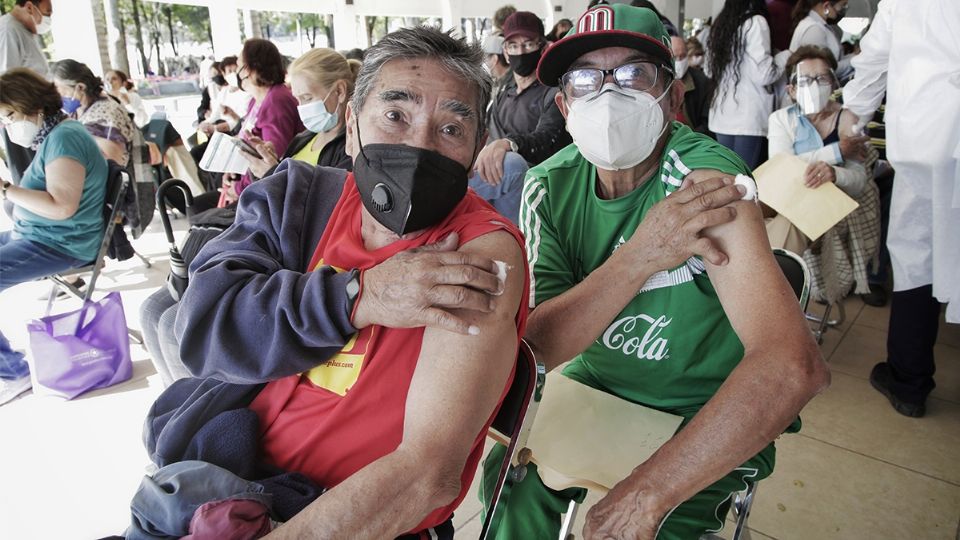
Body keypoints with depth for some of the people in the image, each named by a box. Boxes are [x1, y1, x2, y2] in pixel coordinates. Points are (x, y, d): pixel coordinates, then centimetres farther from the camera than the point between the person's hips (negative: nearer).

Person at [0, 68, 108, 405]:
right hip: (36, 235, 11)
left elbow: (62, 206, -27)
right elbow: (44, 196, 16)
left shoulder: (64, 137, -18)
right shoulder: (52, 135, 14)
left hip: (59, 244, -11)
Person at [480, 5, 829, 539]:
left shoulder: (702, 175, -25)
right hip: (596, 385, 4)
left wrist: (646, 494, -35)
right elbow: (543, 346, -19)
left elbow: (794, 364, -37)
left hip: (708, 417, -3)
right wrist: (641, 255, -34)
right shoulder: (549, 185, -11)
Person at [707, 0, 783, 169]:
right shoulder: (756, 22, -7)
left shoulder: (721, 23, 13)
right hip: (748, 116, -7)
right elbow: (762, 75, -12)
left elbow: (710, 70, 19)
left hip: (722, 114, 7)